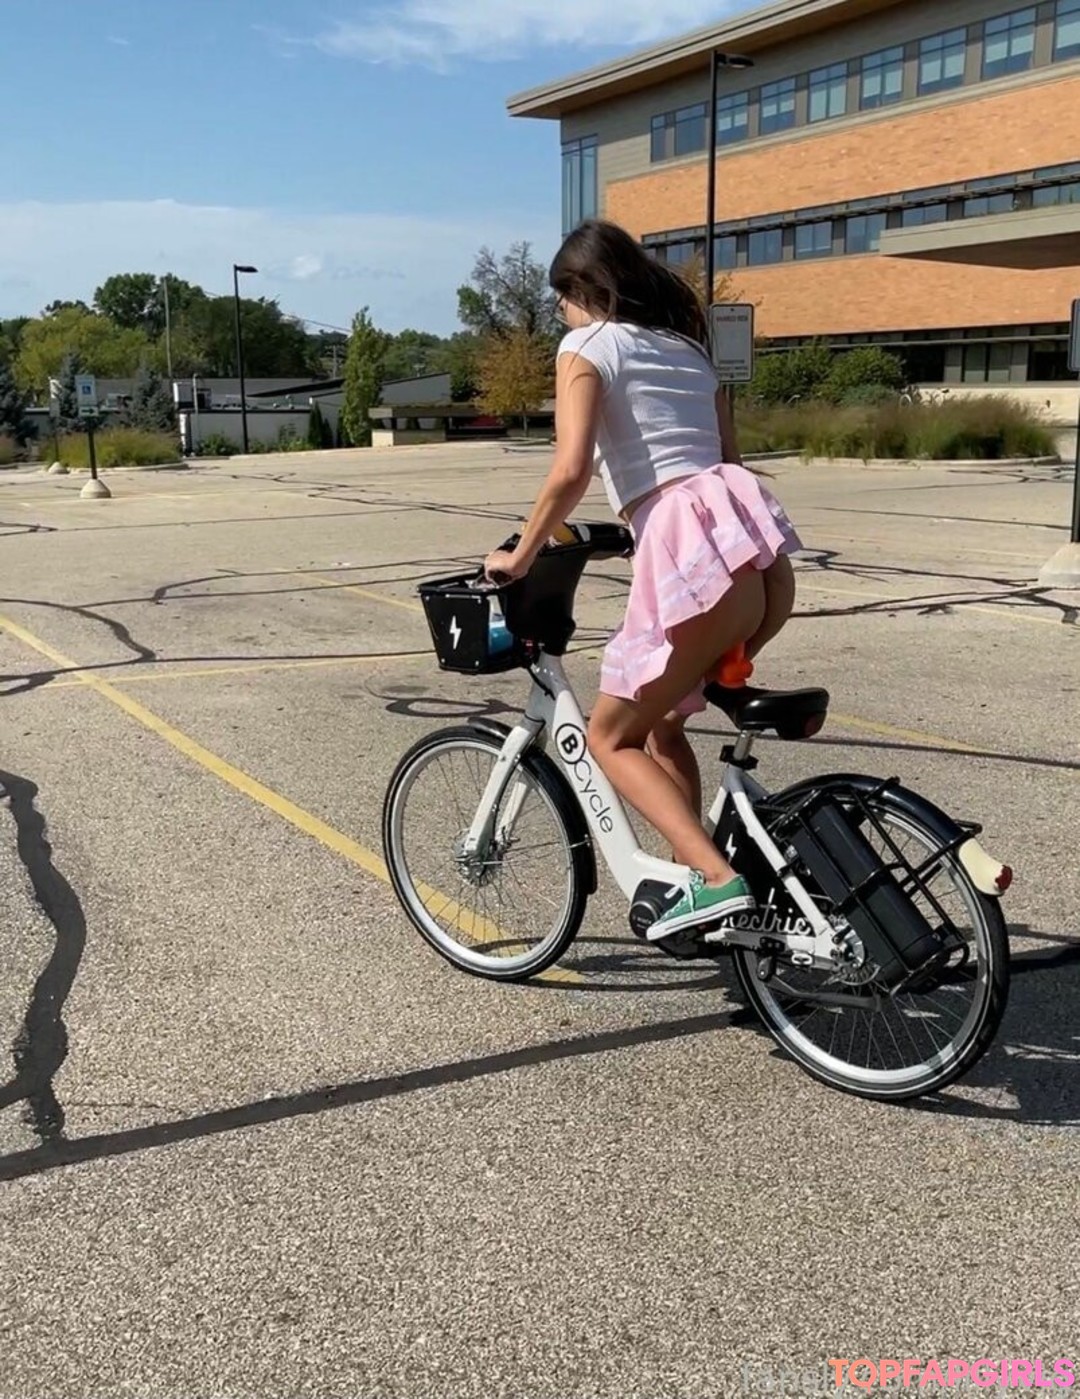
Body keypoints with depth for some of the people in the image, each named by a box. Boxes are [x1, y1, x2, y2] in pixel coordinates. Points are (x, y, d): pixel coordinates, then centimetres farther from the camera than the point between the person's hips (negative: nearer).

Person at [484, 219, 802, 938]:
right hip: (762, 552, 8)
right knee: (663, 722, 24)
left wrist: (520, 556, 4)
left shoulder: (588, 346, 6)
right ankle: (696, 878, 26)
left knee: (611, 736, 9)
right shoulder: (689, 347, 28)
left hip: (692, 556, -8)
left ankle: (717, 879, -6)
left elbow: (571, 471, -8)